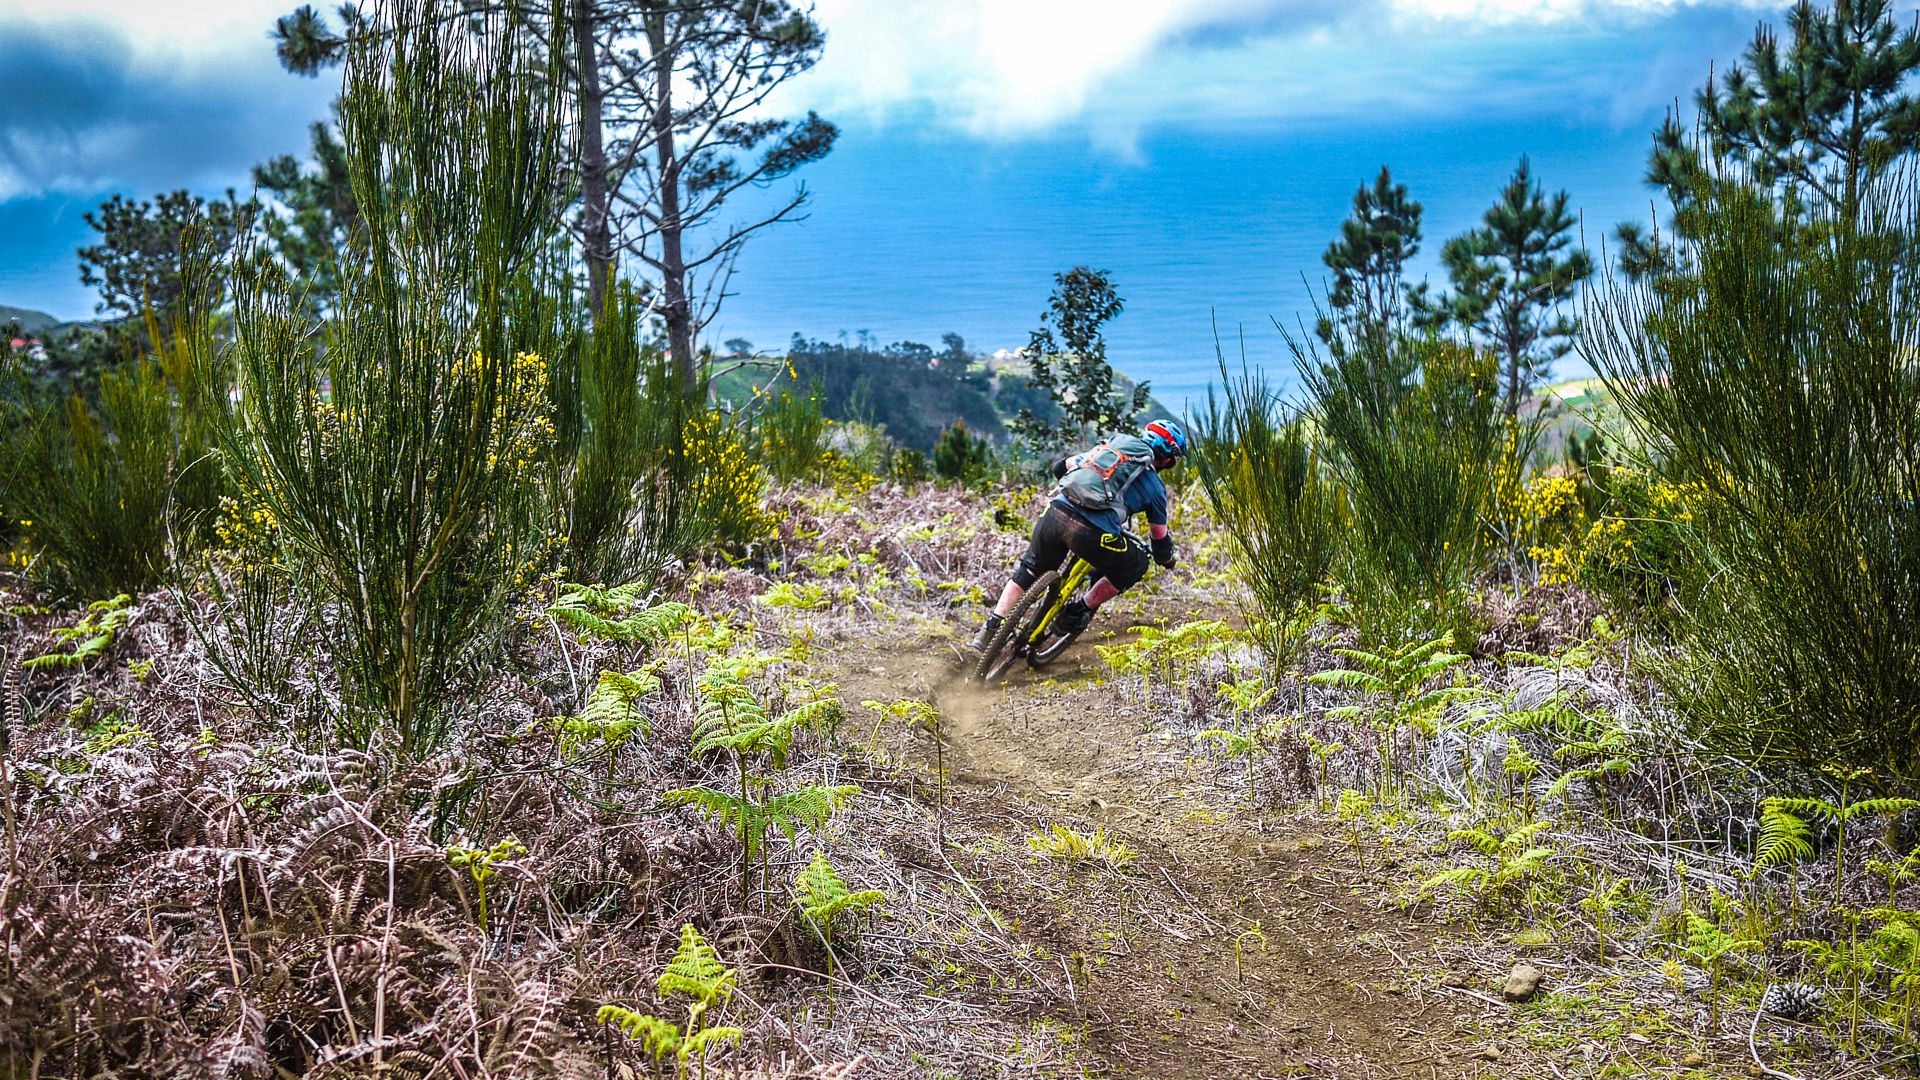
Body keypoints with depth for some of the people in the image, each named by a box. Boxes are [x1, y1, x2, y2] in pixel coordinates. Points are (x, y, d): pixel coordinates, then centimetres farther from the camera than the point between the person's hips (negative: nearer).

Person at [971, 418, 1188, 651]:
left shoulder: (1111, 445, 27)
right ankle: (1080, 610, 17)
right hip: (1092, 532, -5)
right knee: (1135, 567, 22)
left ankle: (991, 628, 21)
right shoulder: (1154, 485, 17)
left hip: (1055, 512, 5)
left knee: (1028, 570, 28)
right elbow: (1160, 538, 25)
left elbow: (1060, 467, 34)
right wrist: (1168, 559, 47)